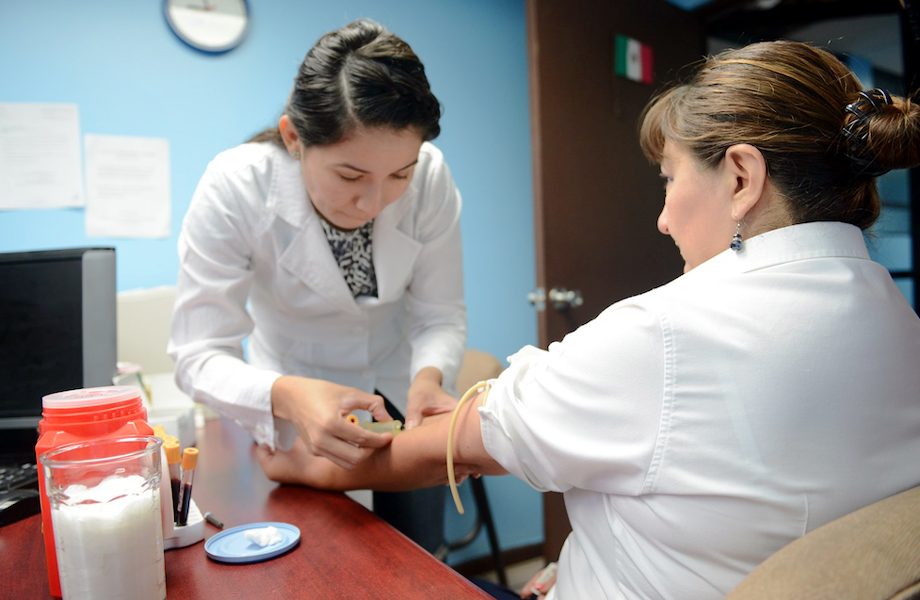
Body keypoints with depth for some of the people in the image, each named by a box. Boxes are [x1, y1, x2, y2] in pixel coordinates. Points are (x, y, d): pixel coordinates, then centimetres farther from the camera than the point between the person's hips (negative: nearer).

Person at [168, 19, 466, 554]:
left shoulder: (430, 177, -23)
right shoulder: (235, 188, -28)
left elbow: (440, 315, -15)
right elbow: (199, 354, -27)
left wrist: (429, 378, -37)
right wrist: (286, 397, -47)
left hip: (398, 394, 2)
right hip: (296, 408, -1)